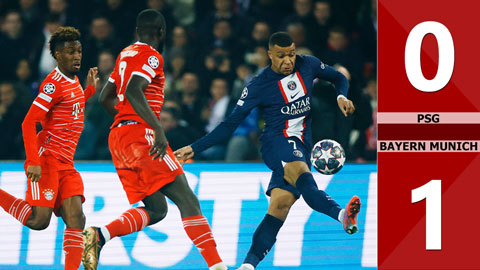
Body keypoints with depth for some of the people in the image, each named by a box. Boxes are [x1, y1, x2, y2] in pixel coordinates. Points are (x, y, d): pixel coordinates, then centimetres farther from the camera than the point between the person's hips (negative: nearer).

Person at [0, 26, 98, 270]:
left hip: (66, 164, 8)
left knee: (75, 218, -6)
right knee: (39, 220, -13)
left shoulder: (73, 81, 14)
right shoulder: (54, 83, -12)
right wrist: (33, 162, -24)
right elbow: (29, 123, -17)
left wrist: (89, 89, 27)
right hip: (47, 159, -8)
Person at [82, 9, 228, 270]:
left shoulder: (126, 54, 20)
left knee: (156, 209, 10)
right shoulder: (151, 56, -6)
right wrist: (158, 129, -28)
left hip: (118, 137, 9)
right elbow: (132, 91, -23)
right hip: (140, 134, -9)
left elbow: (105, 98, 28)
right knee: (186, 199, -11)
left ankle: (99, 236, -8)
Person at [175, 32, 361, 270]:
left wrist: (341, 97, 3)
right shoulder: (259, 86, -2)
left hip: (302, 146, 4)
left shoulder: (308, 65, 8)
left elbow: (338, 78, 26)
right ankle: (342, 215, -62)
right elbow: (230, 124, 4)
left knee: (280, 206, -13)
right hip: (277, 142, -4)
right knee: (301, 172, -37)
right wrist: (195, 148, 1)